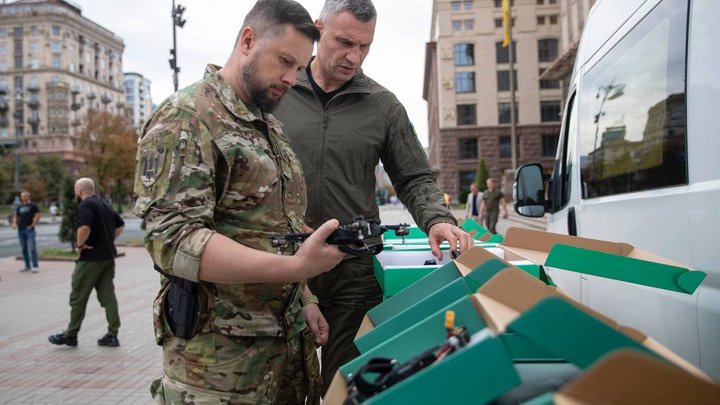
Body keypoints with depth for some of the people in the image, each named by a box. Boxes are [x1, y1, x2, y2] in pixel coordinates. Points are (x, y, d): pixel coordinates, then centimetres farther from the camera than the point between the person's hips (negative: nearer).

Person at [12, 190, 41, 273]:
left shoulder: (33, 205, 1)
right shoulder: (19, 207, 17)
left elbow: (37, 215, -6)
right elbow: (16, 216, 23)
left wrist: (32, 225, -11)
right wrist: (14, 223, 4)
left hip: (29, 230, -6)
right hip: (20, 230, 6)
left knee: (32, 248, -10)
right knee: (24, 248, 9)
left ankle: (35, 266, -9)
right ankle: (27, 266, 16)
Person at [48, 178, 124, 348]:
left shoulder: (85, 205, -13)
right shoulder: (104, 204, 15)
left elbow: (84, 227, -29)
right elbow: (120, 225, 24)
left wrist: (80, 244, -14)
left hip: (91, 258, -8)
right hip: (108, 257, 8)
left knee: (78, 297, 5)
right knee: (107, 295, 8)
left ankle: (71, 335, 15)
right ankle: (112, 335, 7)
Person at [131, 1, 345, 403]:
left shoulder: (270, 126, 13)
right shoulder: (185, 118, -13)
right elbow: (174, 240, -23)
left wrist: (303, 298, 11)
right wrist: (295, 266, -31)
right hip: (221, 357, -7)